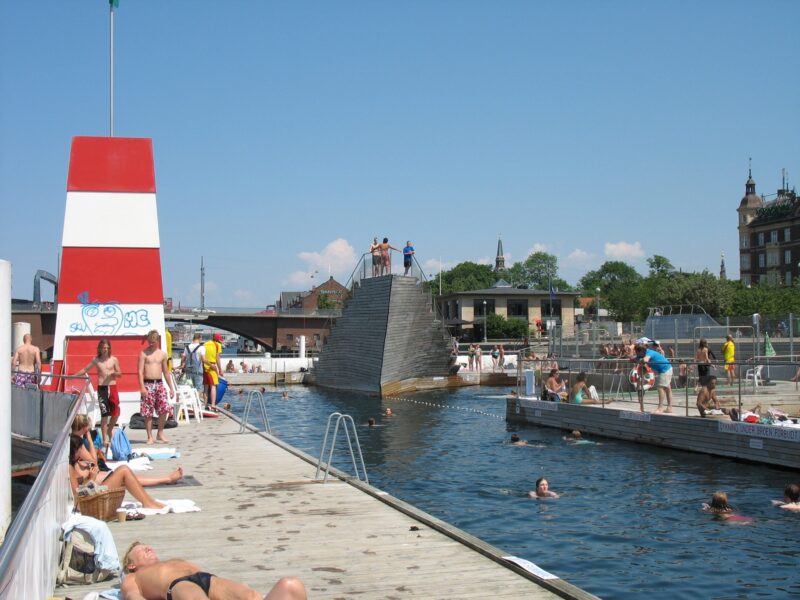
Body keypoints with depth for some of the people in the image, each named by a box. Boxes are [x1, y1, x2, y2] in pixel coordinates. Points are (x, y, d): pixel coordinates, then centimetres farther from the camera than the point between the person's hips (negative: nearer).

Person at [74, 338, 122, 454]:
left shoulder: (114, 360, 4)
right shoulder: (96, 360, 5)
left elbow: (120, 374, 7)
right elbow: (85, 370, 13)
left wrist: (115, 373, -14)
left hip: (112, 387, 1)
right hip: (102, 388, -1)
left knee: (116, 413, -3)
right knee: (104, 415, -2)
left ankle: (109, 432, 26)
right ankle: (105, 441, 4)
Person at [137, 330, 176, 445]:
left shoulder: (162, 354, 12)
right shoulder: (144, 353, 0)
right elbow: (140, 371, -6)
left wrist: (171, 387, 15)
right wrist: (142, 387, -16)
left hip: (159, 384, 3)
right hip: (148, 384, -3)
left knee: (164, 409, -7)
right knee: (148, 413, 0)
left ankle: (160, 434, 9)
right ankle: (150, 437, 9)